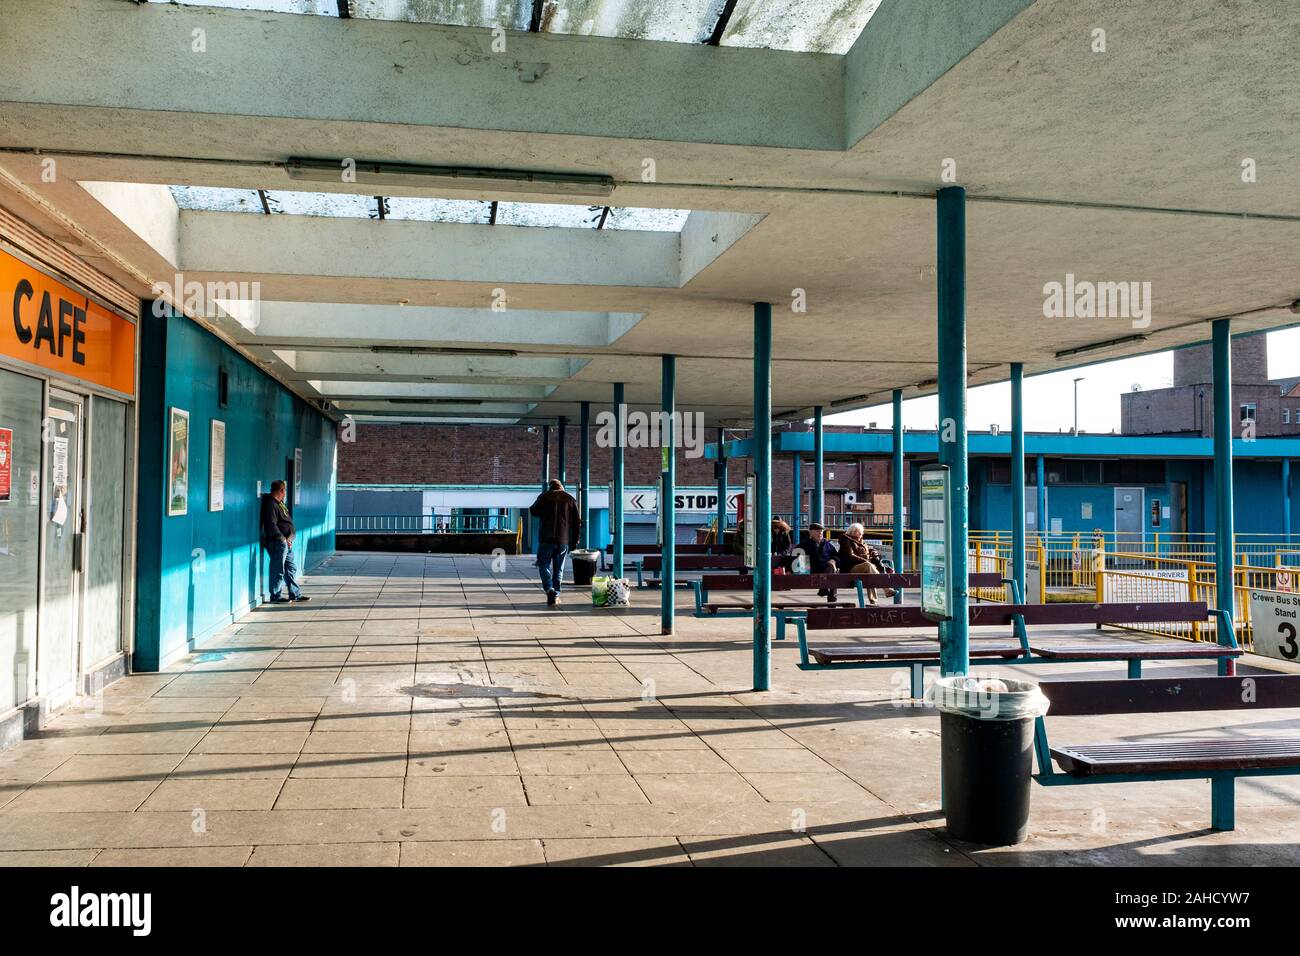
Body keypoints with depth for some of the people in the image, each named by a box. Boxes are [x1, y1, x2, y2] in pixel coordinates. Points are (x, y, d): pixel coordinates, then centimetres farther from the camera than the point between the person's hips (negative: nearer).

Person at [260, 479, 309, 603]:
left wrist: (289, 538, 10)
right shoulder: (270, 504, -14)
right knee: (278, 570, -3)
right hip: (276, 542, -10)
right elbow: (271, 526, -21)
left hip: (286, 542, 10)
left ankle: (295, 594, 21)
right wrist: (283, 539, -18)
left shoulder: (279, 503, 17)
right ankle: (275, 597, 5)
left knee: (291, 569, 14)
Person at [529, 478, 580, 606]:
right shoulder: (570, 499, 7)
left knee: (544, 564, 5)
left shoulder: (544, 496, 0)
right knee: (558, 568, 12)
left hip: (546, 538, -2)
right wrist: (574, 541, 11)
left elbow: (533, 512, 6)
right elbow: (577, 522, 6)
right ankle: (555, 596, 11)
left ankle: (550, 590, -17)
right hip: (564, 540, 2)